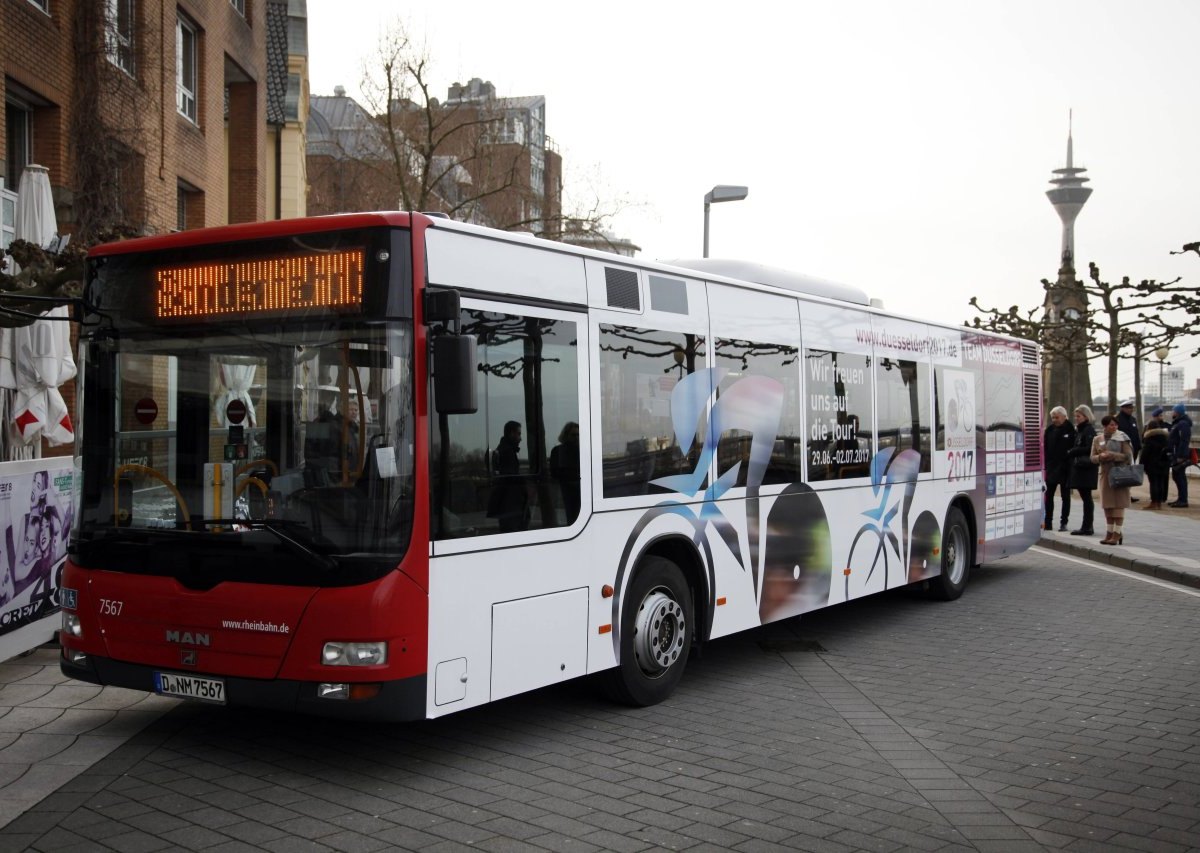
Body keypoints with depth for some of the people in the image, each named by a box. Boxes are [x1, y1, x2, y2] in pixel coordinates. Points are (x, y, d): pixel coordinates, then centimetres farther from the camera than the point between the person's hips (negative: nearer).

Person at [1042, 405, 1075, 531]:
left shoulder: (1070, 430, -7)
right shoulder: (1049, 430, 6)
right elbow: (1045, 449, 6)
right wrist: (1045, 466, 0)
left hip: (1065, 468, -4)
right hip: (1051, 467, 4)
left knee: (1065, 496, 6)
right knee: (1049, 495, 4)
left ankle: (1064, 522, 12)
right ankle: (1048, 522, 8)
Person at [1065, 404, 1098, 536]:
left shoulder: (1089, 430, -10)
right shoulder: (1079, 430, 17)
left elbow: (1089, 449, -18)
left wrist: (1072, 452, -11)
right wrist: (1072, 452, 2)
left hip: (1087, 467, -9)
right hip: (1079, 467, 9)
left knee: (1086, 497, -6)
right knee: (1085, 497, 11)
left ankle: (1087, 527, -4)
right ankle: (1087, 527, 15)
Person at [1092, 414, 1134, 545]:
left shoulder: (1122, 438, -3)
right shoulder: (1097, 440, 10)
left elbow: (1128, 456, -7)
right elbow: (1093, 457, 9)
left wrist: (1112, 455, -19)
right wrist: (1100, 457, -12)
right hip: (1105, 474, 5)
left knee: (1118, 504, -6)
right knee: (1107, 505, 8)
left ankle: (1117, 533, -3)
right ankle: (1110, 532, 17)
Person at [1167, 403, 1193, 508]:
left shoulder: (1183, 424, -15)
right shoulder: (1177, 423, 18)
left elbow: (1184, 441, -22)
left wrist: (1181, 456, -26)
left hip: (1180, 455, -11)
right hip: (1176, 455, 11)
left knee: (1180, 477, -9)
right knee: (1176, 476, 15)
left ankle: (1183, 500, -7)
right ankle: (1181, 498, 22)